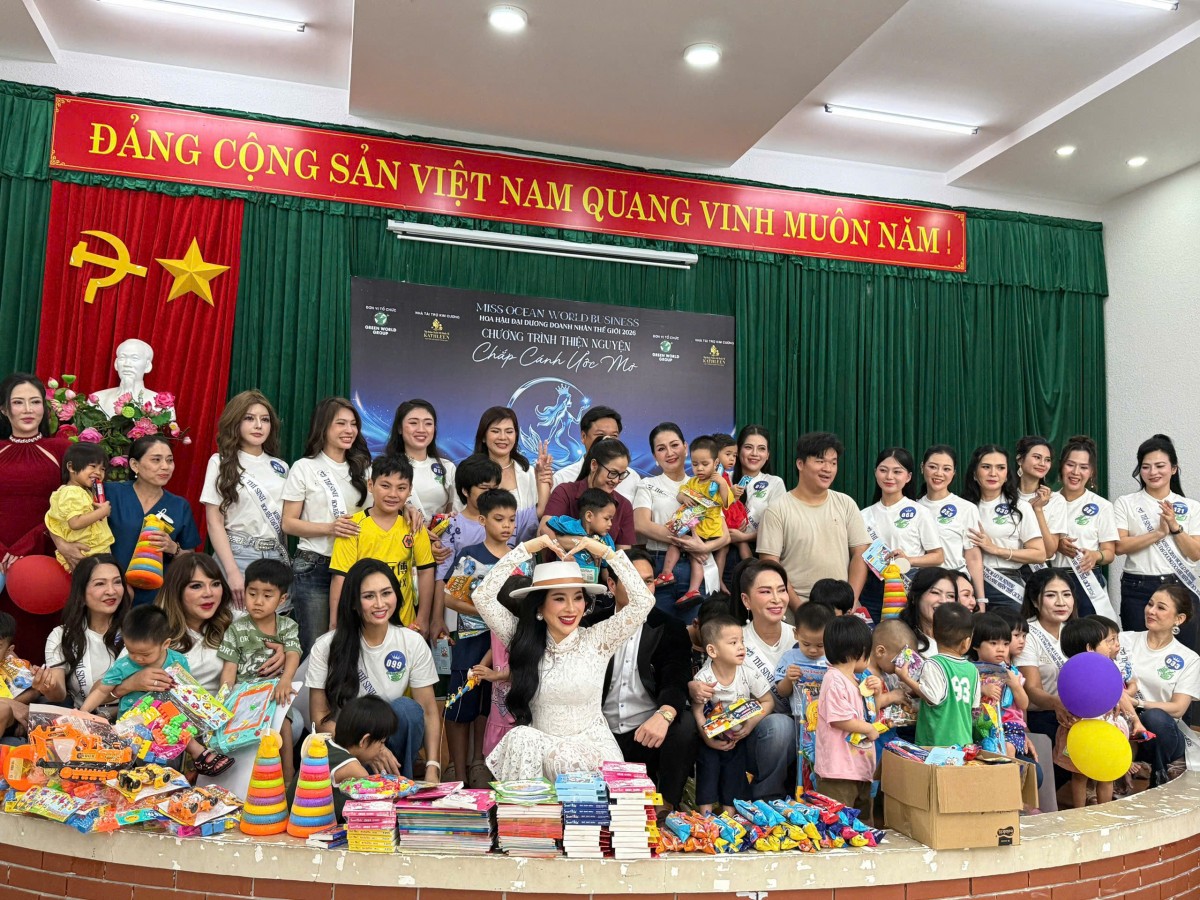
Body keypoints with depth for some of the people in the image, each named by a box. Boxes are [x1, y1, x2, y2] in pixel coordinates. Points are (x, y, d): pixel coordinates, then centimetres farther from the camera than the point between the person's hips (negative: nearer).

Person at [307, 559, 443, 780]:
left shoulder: (413, 643, -6)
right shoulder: (326, 647, -9)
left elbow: (428, 711, -6)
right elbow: (320, 718, -9)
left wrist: (433, 768, -18)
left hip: (394, 741, 3)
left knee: (406, 708, -29)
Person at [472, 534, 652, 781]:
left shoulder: (598, 639, -1)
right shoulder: (524, 639, 2)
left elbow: (643, 601, -11)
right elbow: (483, 596, -6)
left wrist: (607, 553, -13)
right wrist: (525, 549, -9)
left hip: (592, 748, -2)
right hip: (538, 748, 2)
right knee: (519, 739, -31)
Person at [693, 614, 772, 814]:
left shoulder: (749, 674, -13)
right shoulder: (702, 679, -20)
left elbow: (767, 701, -3)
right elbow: (697, 712, -16)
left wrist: (751, 723, -17)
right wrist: (708, 739, -28)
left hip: (737, 736, 2)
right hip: (711, 738, -2)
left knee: (735, 770, 0)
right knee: (707, 765, -8)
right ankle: (705, 810, 7)